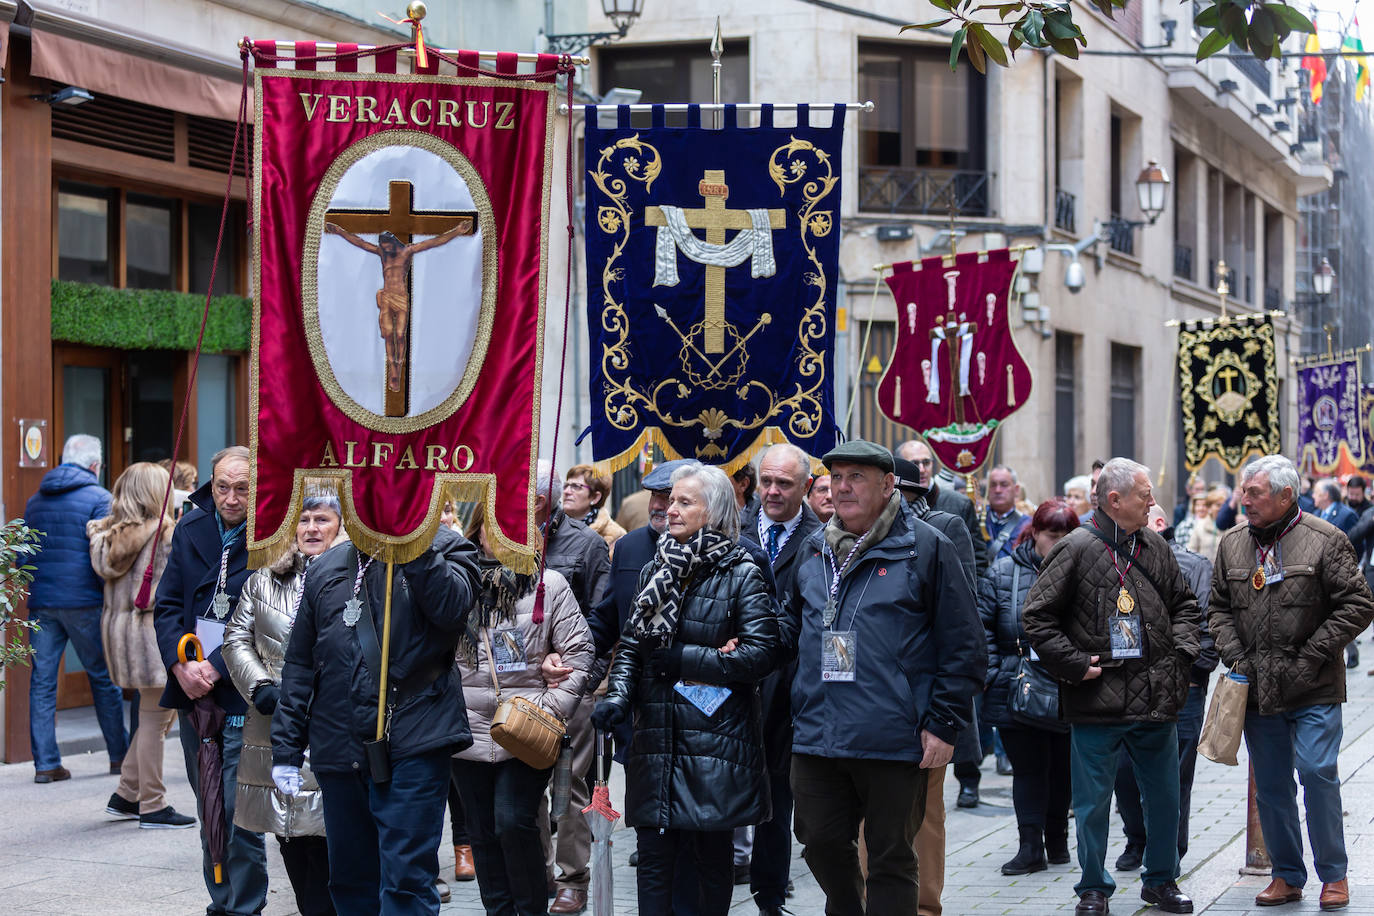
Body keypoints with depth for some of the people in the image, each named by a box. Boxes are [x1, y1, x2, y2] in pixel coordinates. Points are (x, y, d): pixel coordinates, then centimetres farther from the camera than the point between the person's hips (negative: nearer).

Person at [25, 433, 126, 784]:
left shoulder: (35, 501, 13)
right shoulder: (99, 498, -5)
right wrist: (112, 595, -1)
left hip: (40, 604, 4)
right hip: (84, 602, -4)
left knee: (42, 682, 4)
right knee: (104, 678, 8)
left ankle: (45, 763, 2)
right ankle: (119, 755, 16)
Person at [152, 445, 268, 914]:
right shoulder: (190, 529, 8)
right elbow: (167, 605, 8)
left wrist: (215, 668, -17)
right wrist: (181, 665, -8)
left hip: (243, 696, -6)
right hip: (192, 694, 6)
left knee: (239, 814, -8)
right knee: (208, 809, 14)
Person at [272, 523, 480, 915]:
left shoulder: (444, 548, 3)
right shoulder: (327, 568, 14)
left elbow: (451, 606, -18)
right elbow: (300, 663, 15)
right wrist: (286, 747, 10)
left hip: (415, 743, -5)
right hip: (339, 748, 5)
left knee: (406, 883, -8)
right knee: (351, 884, 14)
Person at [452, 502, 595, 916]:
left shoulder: (549, 584, 1)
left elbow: (579, 651, -1)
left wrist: (553, 709, -8)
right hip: (469, 731, 3)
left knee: (514, 823, -14)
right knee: (483, 833, 7)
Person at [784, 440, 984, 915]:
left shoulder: (926, 548, -3)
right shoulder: (813, 550, 13)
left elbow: (963, 647, -4)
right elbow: (791, 624, 28)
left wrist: (944, 724, -10)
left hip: (894, 741, -5)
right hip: (816, 735, 5)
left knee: (891, 858, 4)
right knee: (822, 844, 11)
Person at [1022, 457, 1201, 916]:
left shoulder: (1156, 548, 9)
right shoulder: (1076, 548, -8)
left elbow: (1184, 604, 23)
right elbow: (1037, 617, -7)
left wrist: (1182, 650, 7)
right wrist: (1074, 663, -12)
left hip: (1156, 700, 5)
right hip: (1096, 702, -5)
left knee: (1165, 797, 12)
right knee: (1093, 802, 4)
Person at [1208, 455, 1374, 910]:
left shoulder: (1325, 540, -6)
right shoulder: (1233, 543, 9)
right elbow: (1219, 607, 15)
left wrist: (1311, 655, -11)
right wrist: (1235, 655, 0)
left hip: (1313, 690, -5)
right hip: (1258, 689, 5)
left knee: (1317, 772, -10)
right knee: (1271, 785, 8)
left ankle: (1333, 875, 5)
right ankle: (1287, 876, 20)